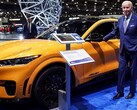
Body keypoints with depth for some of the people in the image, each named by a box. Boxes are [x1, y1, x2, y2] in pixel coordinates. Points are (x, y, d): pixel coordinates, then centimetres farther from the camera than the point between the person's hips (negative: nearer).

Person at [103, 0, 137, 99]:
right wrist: (105, 38, 21)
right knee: (121, 71, 7)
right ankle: (120, 92, 18)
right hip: (123, 50, 5)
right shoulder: (120, 19, 6)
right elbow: (115, 31, 20)